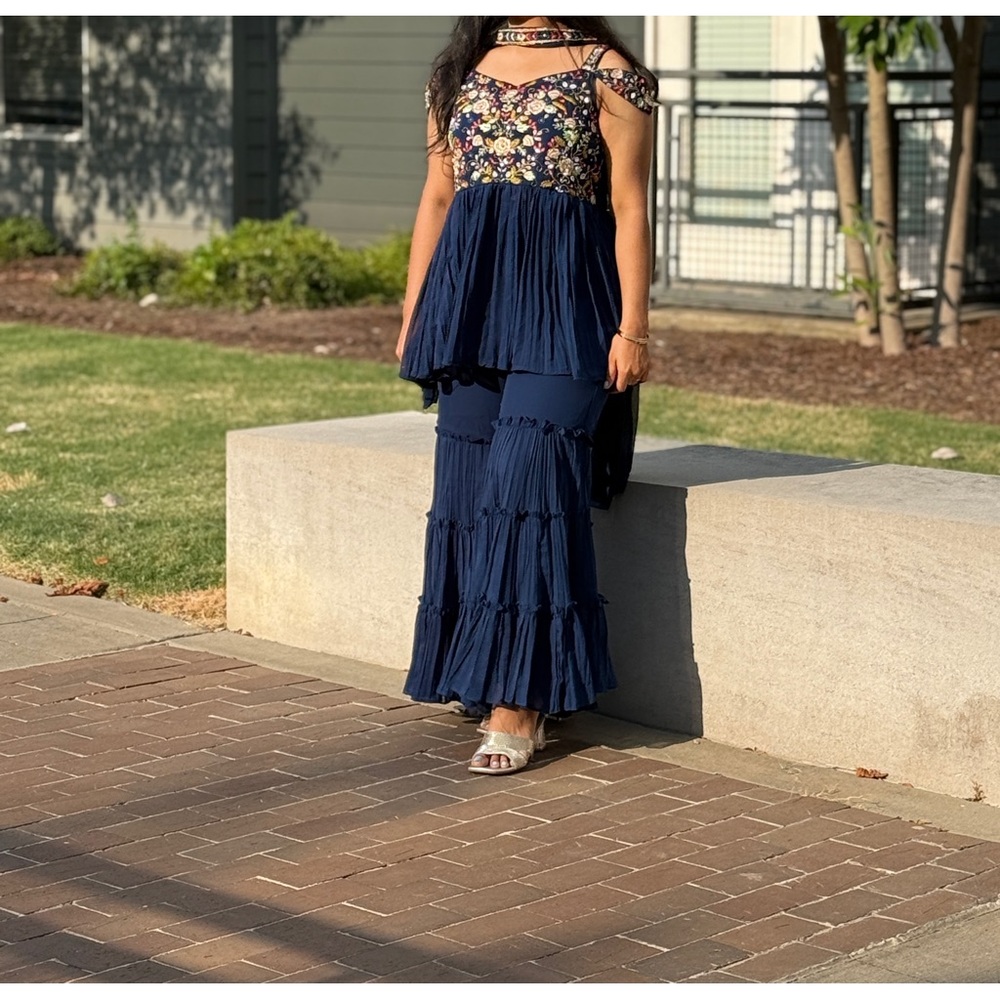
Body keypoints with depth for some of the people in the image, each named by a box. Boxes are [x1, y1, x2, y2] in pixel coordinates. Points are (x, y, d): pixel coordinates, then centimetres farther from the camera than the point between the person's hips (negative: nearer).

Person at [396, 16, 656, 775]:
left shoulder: (606, 70, 0)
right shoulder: (460, 70, 15)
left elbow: (630, 208, -4)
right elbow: (437, 198, 17)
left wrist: (633, 327, -10)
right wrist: (413, 316, 13)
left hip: (565, 295, -5)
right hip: (472, 294, 5)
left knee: (528, 475, -13)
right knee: (467, 478, 2)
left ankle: (520, 702, -10)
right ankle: (481, 678, 12)